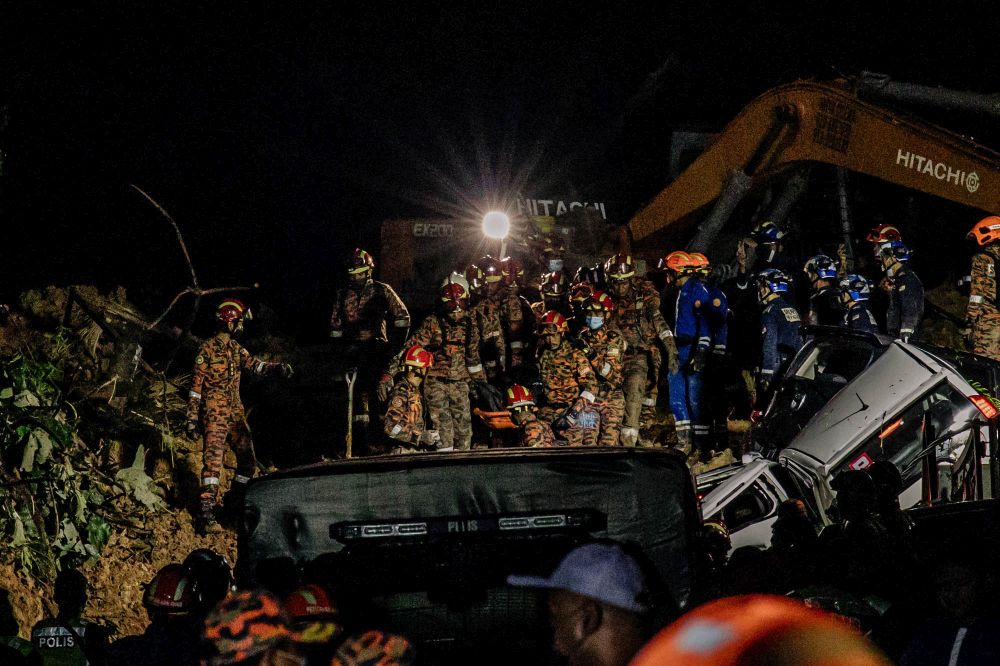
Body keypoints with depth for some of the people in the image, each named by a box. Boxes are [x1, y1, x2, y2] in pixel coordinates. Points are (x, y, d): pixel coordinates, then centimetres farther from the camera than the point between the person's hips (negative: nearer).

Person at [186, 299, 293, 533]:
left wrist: (277, 368, -18)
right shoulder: (208, 349, -7)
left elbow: (254, 364, 2)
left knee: (248, 460, 10)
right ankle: (207, 514, -19)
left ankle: (236, 506, 26)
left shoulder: (236, 349, 15)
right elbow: (197, 384, -7)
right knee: (213, 461, -15)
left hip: (236, 413, 8)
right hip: (214, 414, -8)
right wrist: (192, 416, -10)